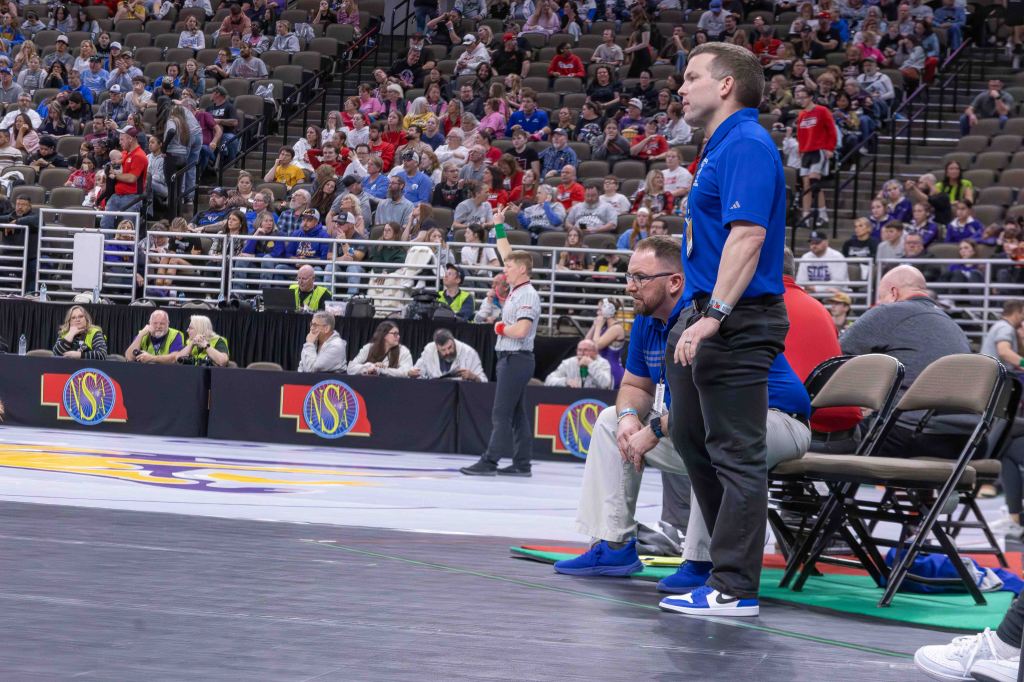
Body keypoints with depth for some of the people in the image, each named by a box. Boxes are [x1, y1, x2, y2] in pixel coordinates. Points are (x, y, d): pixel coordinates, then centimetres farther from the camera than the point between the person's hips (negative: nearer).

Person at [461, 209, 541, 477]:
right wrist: (499, 225, 21)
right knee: (517, 414, 9)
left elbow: (521, 330, -27)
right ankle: (521, 463, 11)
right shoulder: (515, 289, 11)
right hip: (510, 358, 10)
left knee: (502, 413, -10)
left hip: (517, 359, -10)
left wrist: (500, 328, -9)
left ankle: (489, 461, -11)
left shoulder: (528, 295, -15)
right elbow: (506, 254, 22)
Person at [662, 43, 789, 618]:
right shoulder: (724, 145, 18)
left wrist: (714, 316, -31)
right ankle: (730, 556, 30)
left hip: (738, 322, -11)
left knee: (736, 453, -7)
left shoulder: (746, 145, -15)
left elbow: (747, 235, -25)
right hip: (712, 317, 11)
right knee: (693, 439, 20)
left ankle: (735, 588, -3)